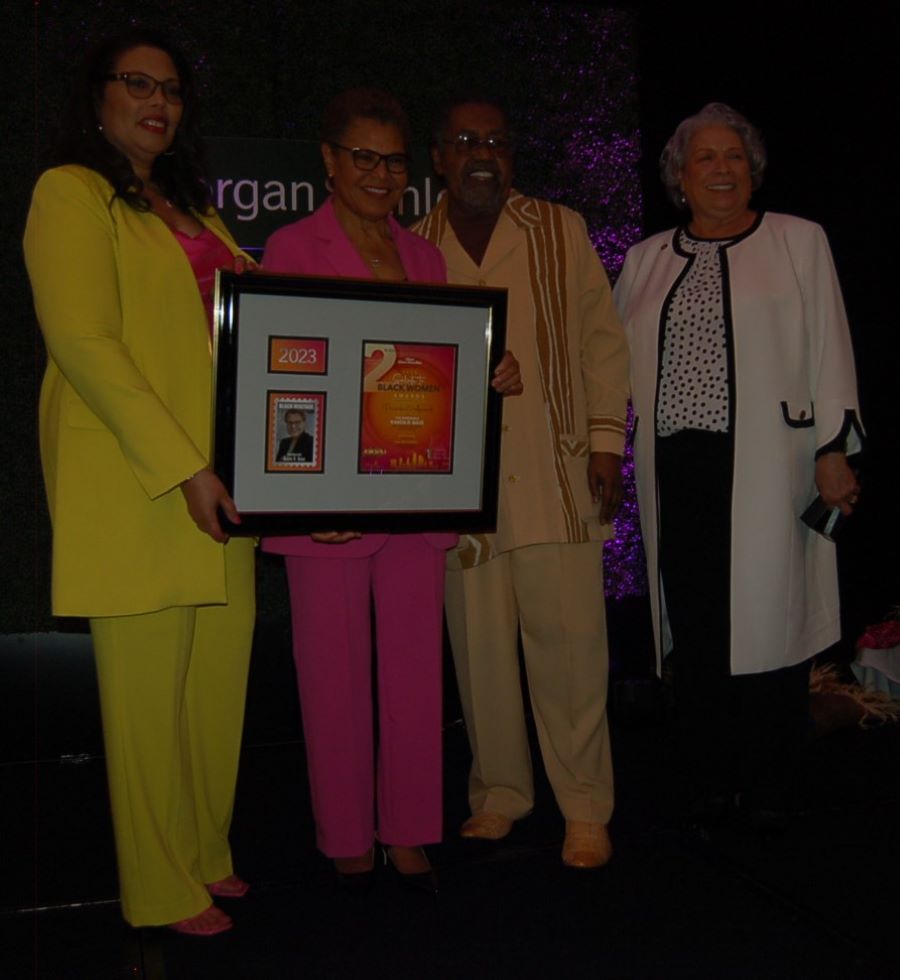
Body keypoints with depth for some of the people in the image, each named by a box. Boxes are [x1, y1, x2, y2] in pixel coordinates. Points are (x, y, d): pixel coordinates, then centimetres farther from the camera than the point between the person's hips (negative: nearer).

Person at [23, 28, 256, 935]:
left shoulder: (193, 209, 20)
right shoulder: (70, 193, -2)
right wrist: (181, 467, -18)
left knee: (218, 680, 10)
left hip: (218, 478, 7)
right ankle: (162, 889, 16)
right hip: (133, 484, -7)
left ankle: (206, 856, 27)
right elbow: (81, 341, -13)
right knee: (150, 691, 1)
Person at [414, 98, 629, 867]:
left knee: (569, 645, -3)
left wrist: (606, 441, -1)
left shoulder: (560, 231, 8)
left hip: (555, 479, -1)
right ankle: (500, 794, 23)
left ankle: (586, 808, 11)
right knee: (479, 646, 7)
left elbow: (602, 339, 7)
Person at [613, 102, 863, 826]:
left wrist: (832, 449, -4)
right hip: (679, 469, 3)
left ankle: (767, 786, 14)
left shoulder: (801, 242, 8)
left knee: (770, 617, -2)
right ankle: (707, 783, 18)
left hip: (767, 467, -2)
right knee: (692, 627, 4)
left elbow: (829, 349, 3)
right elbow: (615, 358, 20)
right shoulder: (647, 259, 16)